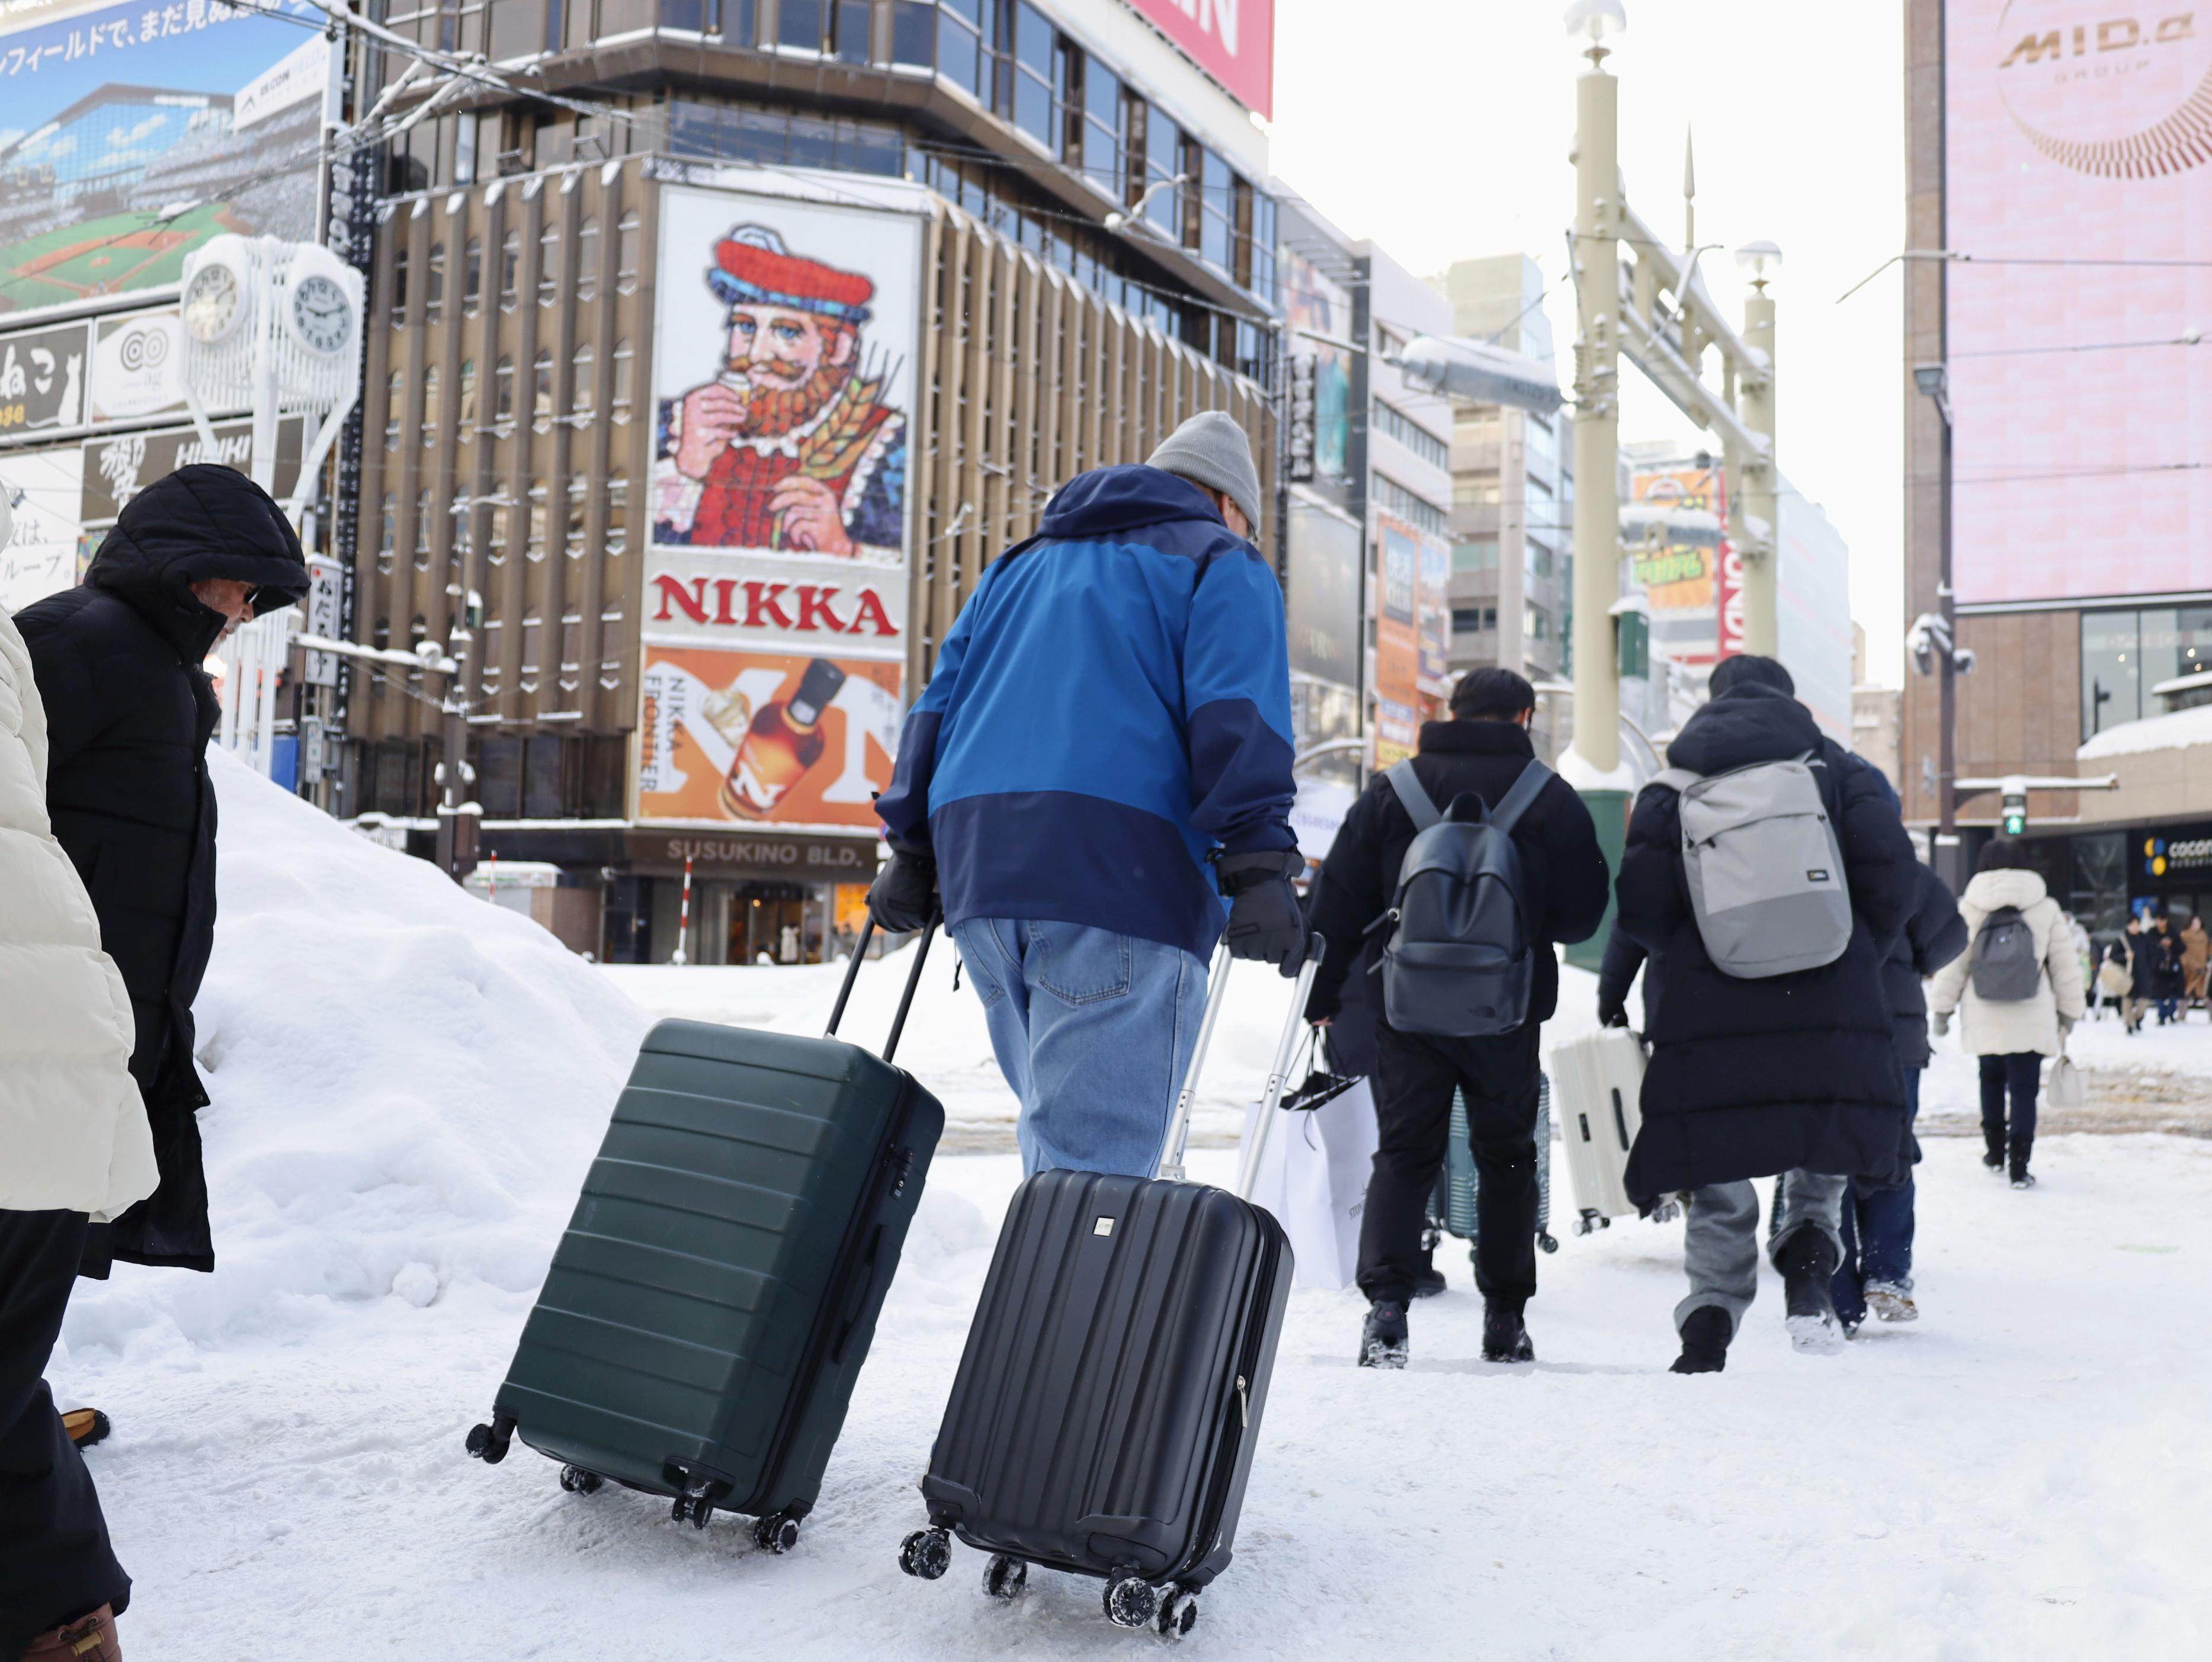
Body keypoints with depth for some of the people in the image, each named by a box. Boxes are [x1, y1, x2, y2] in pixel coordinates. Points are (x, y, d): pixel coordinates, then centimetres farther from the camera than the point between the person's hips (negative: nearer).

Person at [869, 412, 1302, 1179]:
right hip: (1122, 869, -6)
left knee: (1058, 1129, 16)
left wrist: (912, 848, 21)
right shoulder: (1220, 564, 13)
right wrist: (1260, 864, -11)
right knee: (1094, 1151, -9)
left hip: (977, 864, 6)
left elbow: (941, 698, 24)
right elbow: (1235, 711, -4)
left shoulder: (1021, 565, 31)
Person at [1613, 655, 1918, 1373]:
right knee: (1823, 1161, 19)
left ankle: (1707, 1327, -1)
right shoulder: (1837, 769, 10)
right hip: (1826, 1010, 0)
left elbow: (1641, 900, -3)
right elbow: (1891, 870, -3)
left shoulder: (1675, 783, 9)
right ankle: (1809, 1265, -5)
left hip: (1704, 1014, 0)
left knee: (1718, 1185, 8)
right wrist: (1857, 959, 11)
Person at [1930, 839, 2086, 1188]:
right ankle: (2019, 1165, -4)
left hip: (1983, 1017, 1)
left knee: (1991, 1079, 21)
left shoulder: (1968, 908, -2)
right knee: (2024, 1088, 2)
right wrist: (2069, 1012, 15)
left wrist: (1942, 1008, 9)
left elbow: (1953, 962, 1)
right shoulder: (2045, 909, -1)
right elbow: (2064, 966, 5)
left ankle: (1994, 1150, 27)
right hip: (2030, 1019, -1)